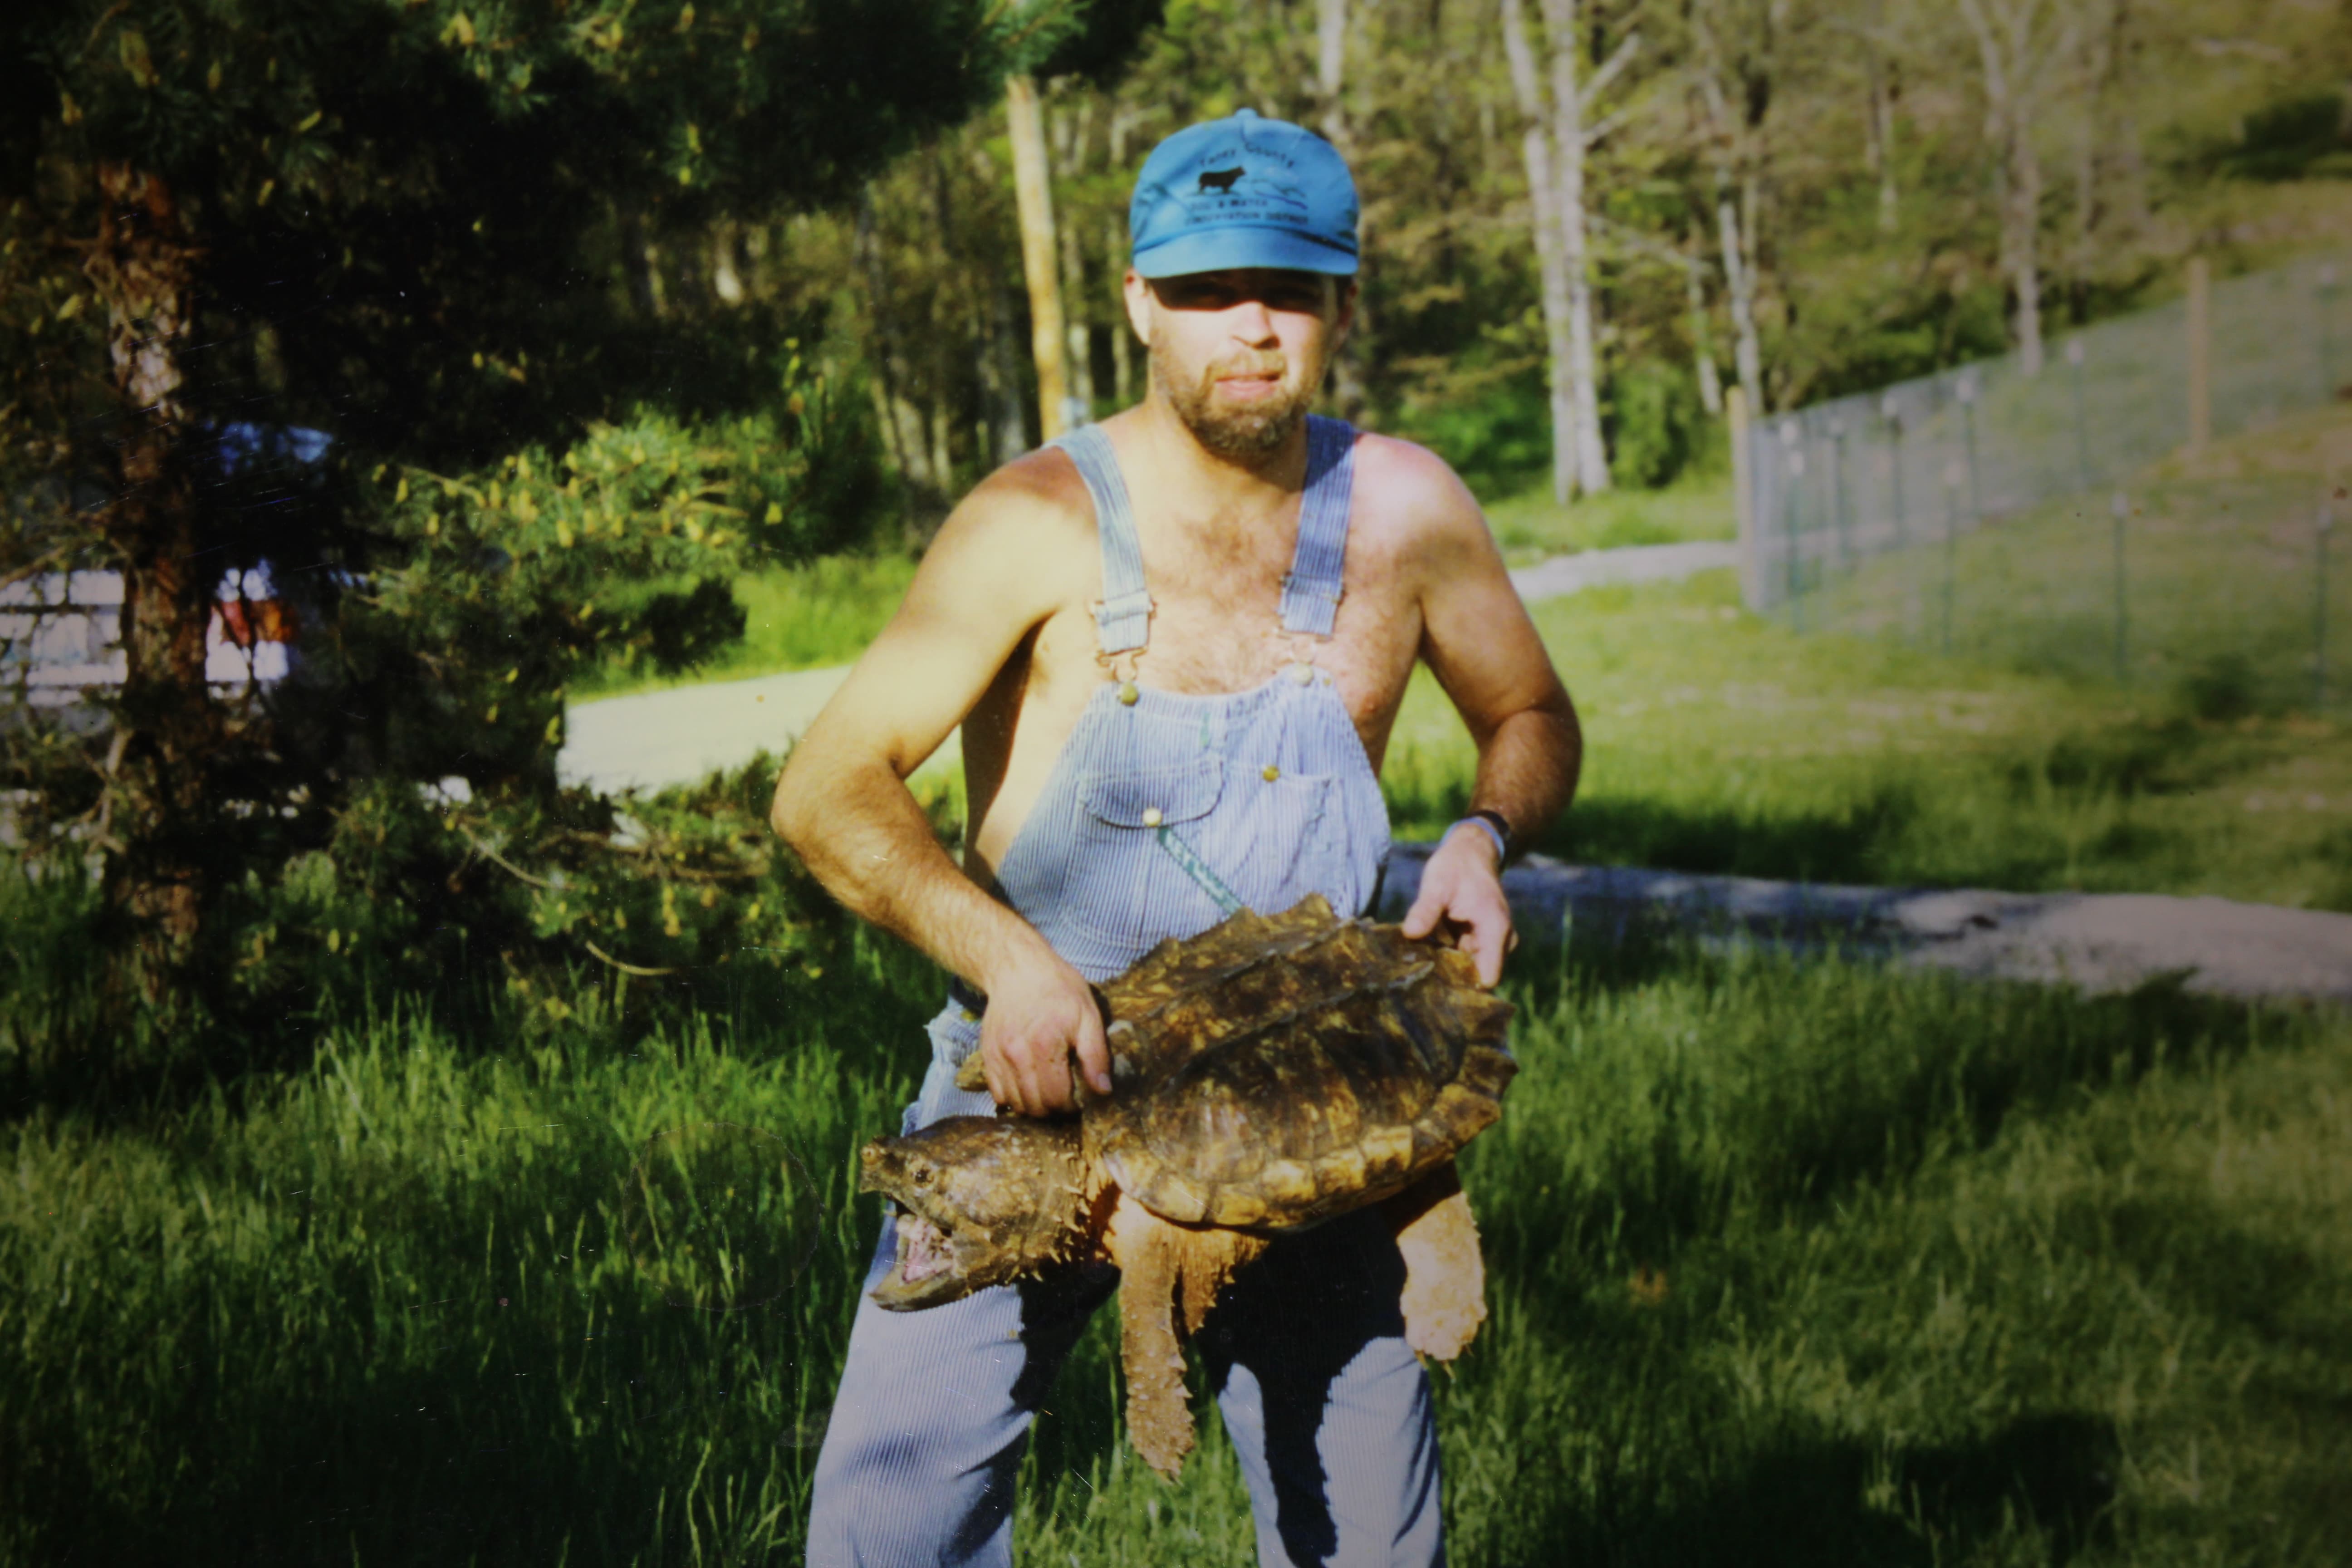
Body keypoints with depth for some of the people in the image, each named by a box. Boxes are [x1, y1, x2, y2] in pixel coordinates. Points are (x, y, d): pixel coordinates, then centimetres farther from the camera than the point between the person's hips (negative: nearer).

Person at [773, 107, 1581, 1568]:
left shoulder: (1404, 509, -4)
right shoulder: (1044, 523, -15)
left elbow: (1534, 717, 13)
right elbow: (827, 792, -17)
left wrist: (1485, 835, -9)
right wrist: (1008, 957, -32)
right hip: (1040, 1079, -2)